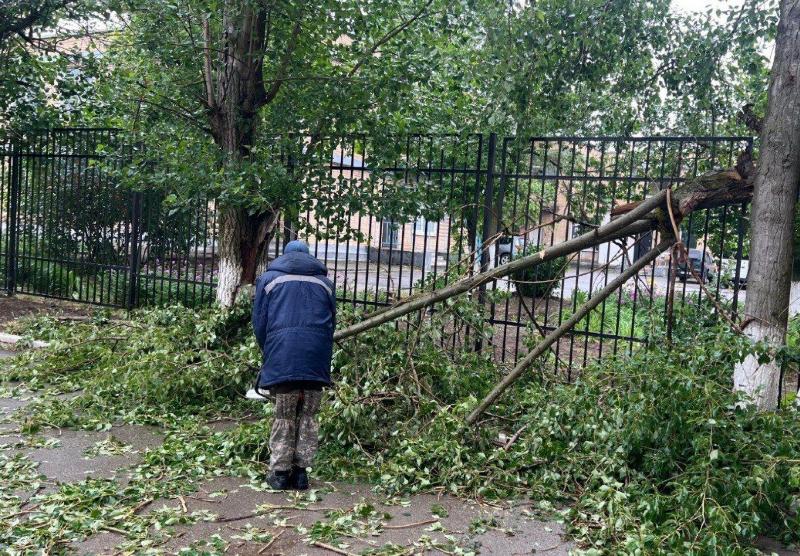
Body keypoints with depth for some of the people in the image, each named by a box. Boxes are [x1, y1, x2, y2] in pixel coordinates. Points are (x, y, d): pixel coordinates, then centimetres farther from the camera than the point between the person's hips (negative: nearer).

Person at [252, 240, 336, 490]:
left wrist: (269, 353, 24)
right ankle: (301, 471, 12)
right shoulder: (324, 281, 18)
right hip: (316, 357, 2)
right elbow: (331, 322, 18)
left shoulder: (269, 278, 13)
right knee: (308, 416, 9)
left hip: (282, 354, -1)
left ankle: (280, 472, 9)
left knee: (283, 417, 6)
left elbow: (259, 322, 11)